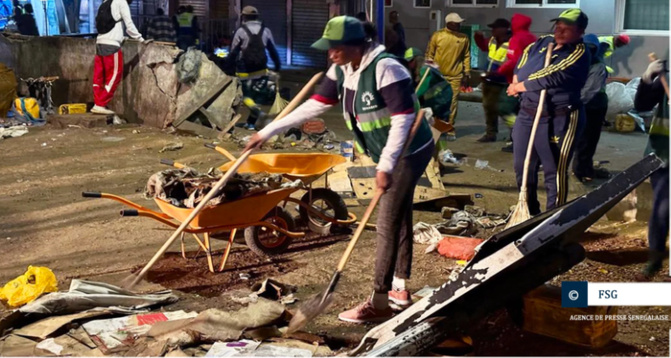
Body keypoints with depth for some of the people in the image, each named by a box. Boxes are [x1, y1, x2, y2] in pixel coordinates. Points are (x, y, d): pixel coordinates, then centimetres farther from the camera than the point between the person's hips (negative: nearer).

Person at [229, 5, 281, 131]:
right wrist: (278, 65, 17)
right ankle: (251, 123, 13)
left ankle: (256, 109, -27)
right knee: (254, 95, 12)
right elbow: (273, 50, 8)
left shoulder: (241, 31, -5)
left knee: (246, 96, 4)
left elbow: (233, 52, -3)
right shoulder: (265, 31, 4)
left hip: (245, 71, -3)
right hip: (261, 70, 3)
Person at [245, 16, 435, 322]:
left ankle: (379, 303, -1)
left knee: (387, 223, -8)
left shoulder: (385, 68, -27)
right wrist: (269, 131, 2)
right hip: (389, 153, 9)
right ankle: (400, 288, 30)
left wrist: (385, 166, -32)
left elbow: (403, 118, -29)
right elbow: (315, 105, 4)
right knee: (399, 217, 17)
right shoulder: (342, 70, 0)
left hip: (410, 152, -9)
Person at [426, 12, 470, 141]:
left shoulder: (464, 38, 3)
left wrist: (467, 74, 4)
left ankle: (450, 129, 10)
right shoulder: (437, 35, -2)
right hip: (438, 74, -1)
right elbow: (429, 53, 2)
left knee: (452, 103, 1)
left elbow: (467, 56, 7)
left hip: (455, 76, 1)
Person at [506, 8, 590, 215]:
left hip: (558, 119, -8)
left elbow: (552, 78, -21)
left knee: (555, 173, -3)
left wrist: (520, 86, -10)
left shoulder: (579, 54, -12)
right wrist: (517, 81, 0)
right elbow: (523, 59, 22)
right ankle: (529, 212, 34)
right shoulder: (543, 43, 10)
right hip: (527, 114, 8)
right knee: (522, 167, 17)